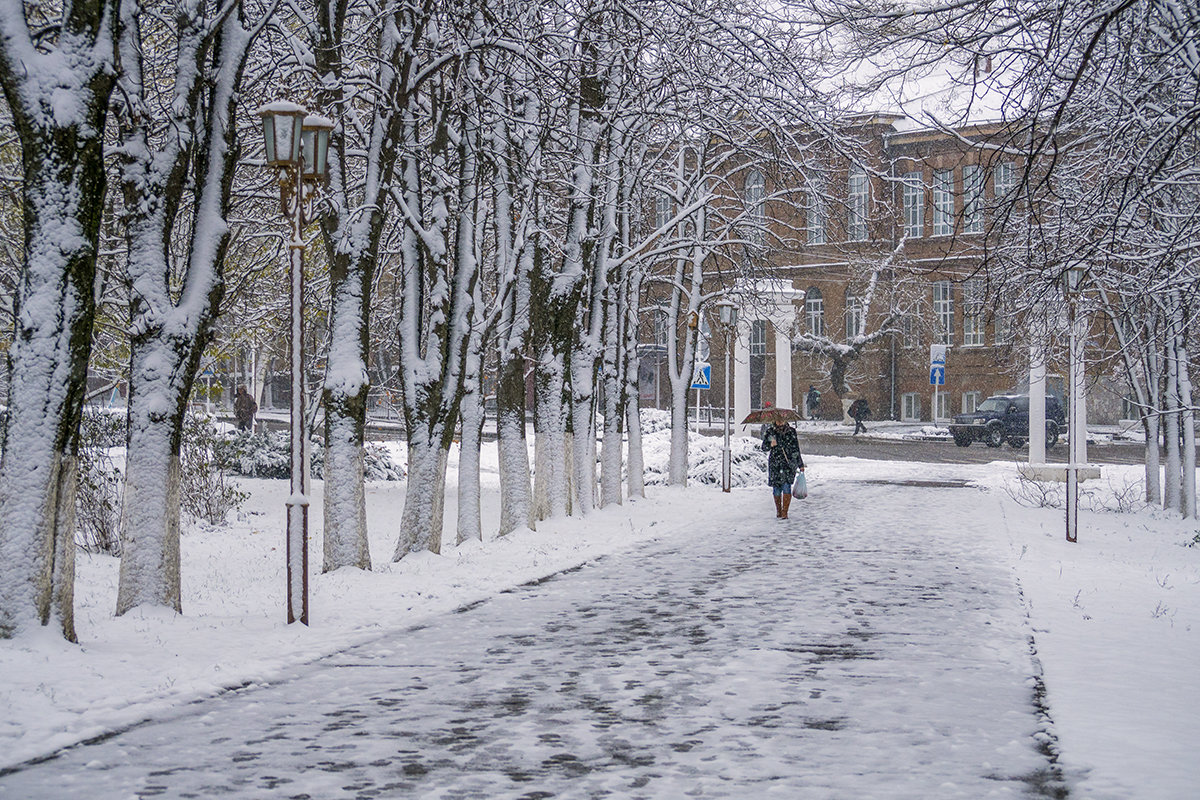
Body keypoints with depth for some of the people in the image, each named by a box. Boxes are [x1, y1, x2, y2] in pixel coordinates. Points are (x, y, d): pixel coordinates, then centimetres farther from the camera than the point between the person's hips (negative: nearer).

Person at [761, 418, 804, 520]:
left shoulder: (791, 431, 7)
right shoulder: (771, 432, 5)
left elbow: (796, 448, 13)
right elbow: (764, 446, 1)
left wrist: (800, 464, 15)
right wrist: (771, 445, -21)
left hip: (789, 463, -1)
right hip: (775, 464, 1)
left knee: (786, 485, -14)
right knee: (776, 488, 3)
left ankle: (784, 512, -11)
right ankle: (778, 510, 24)